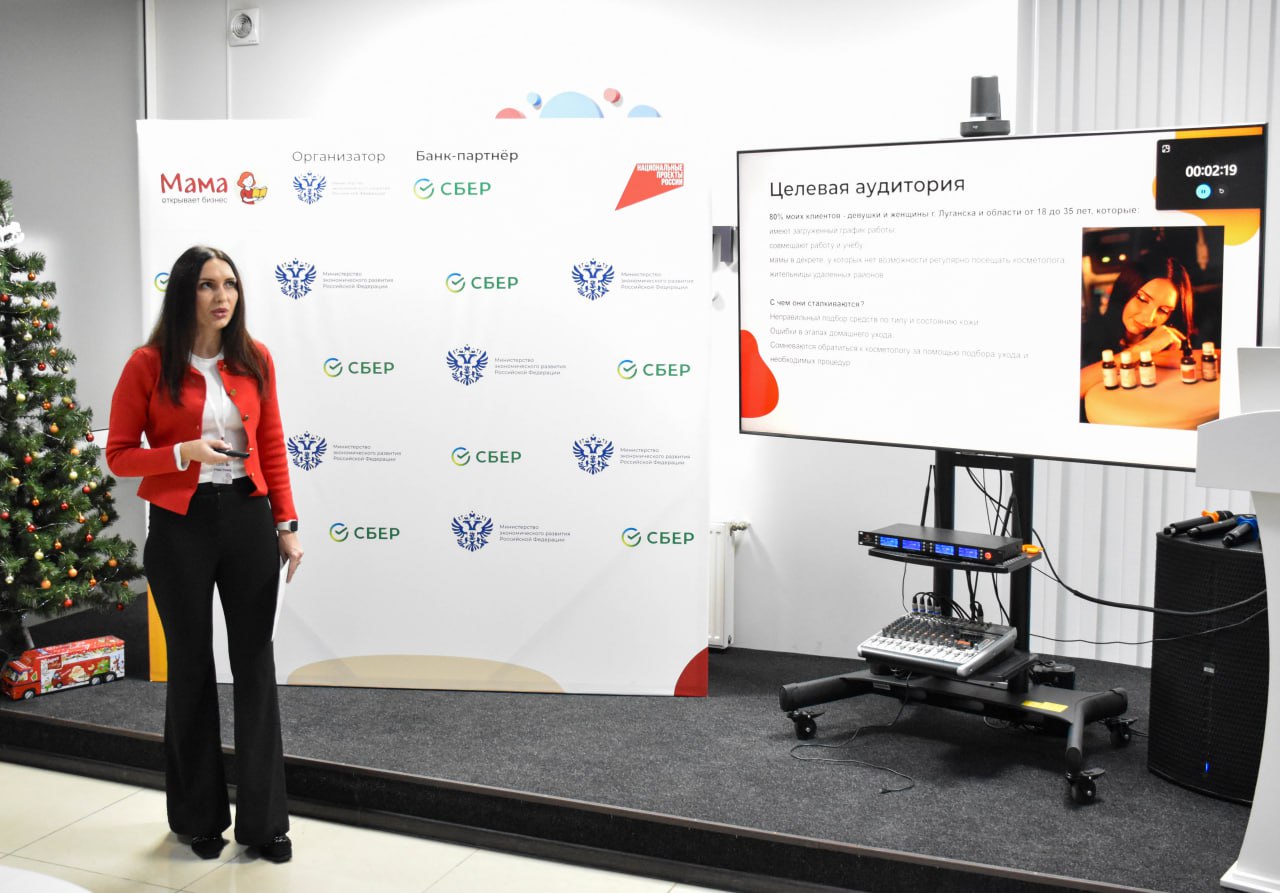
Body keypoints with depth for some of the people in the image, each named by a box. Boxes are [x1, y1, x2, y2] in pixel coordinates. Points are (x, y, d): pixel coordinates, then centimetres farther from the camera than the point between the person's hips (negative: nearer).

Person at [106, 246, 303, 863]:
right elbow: (119, 456, -2)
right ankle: (200, 816, 25)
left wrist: (286, 524, 1)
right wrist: (184, 453, -19)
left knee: (255, 663, 4)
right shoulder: (149, 365, -6)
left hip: (248, 518, 2)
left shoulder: (254, 360, 3)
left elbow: (272, 447, 7)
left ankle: (263, 820, 14)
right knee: (192, 667, 10)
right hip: (180, 527, -2)